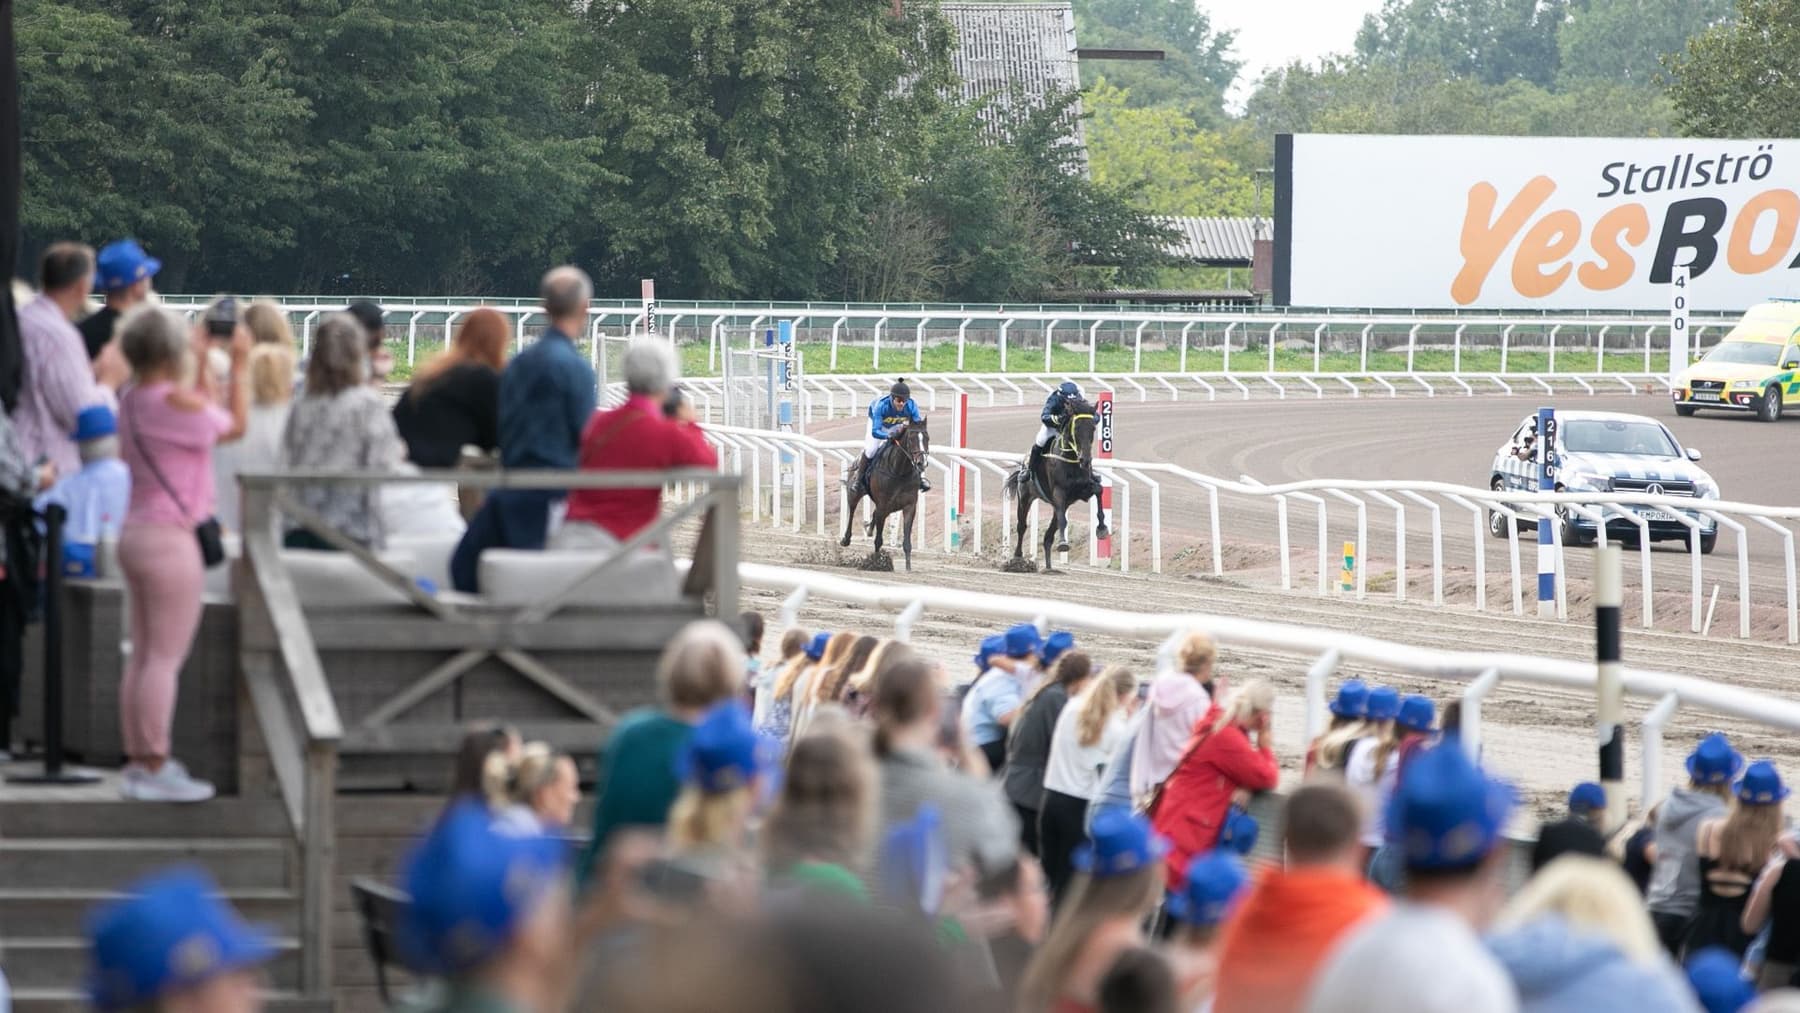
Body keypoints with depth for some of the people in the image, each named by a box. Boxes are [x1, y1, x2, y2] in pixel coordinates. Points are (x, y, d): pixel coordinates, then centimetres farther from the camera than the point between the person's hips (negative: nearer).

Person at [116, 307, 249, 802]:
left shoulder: (132, 401, 10)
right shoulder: (179, 401, -17)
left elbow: (203, 421, 21)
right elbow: (235, 425, -2)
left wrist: (203, 363, 28)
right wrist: (238, 366, 9)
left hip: (136, 534, 9)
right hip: (170, 538, -9)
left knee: (143, 656, 12)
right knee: (165, 659, -7)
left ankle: (138, 762, 14)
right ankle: (155, 767, -7)